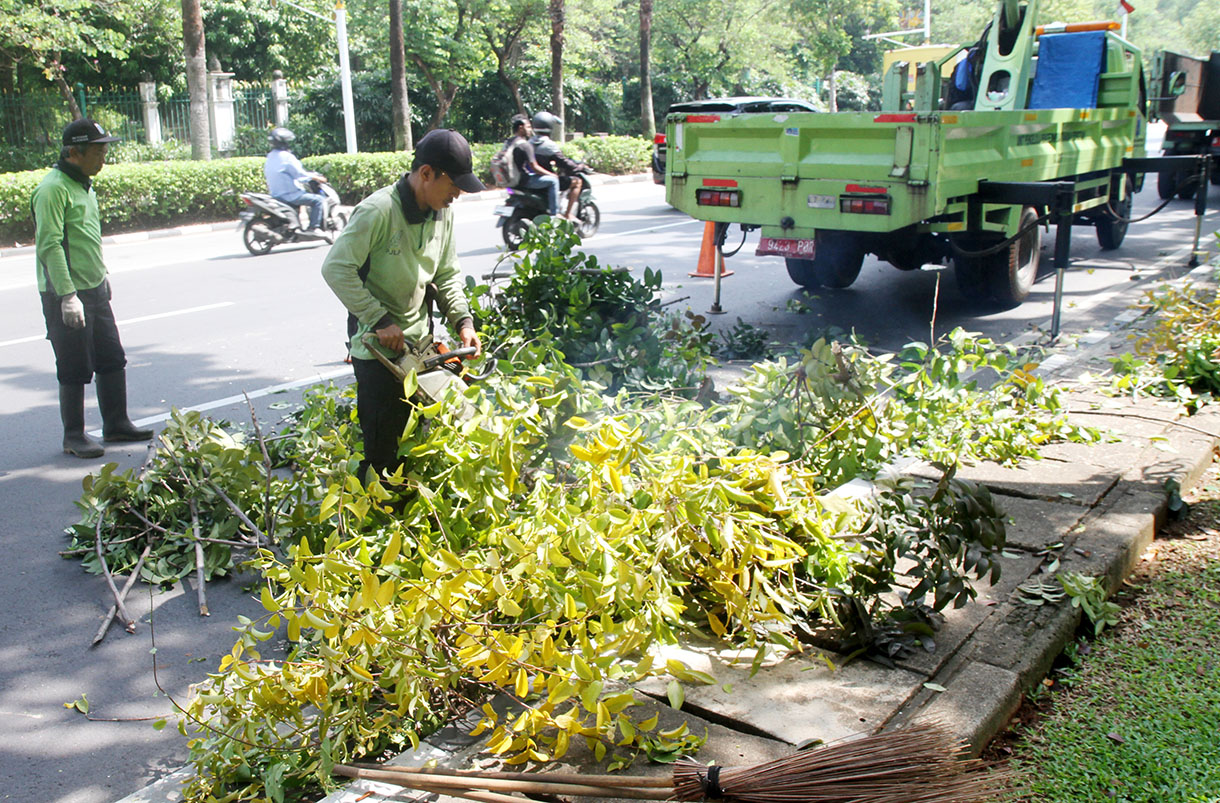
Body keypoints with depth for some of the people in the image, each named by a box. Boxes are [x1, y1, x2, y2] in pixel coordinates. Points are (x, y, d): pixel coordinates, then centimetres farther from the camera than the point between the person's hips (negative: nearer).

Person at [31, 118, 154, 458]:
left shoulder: (84, 185, 13)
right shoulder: (53, 189, -16)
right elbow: (50, 246, -22)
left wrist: (102, 274, 24)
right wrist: (68, 296, -25)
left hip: (94, 290, 9)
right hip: (65, 297, -9)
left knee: (112, 360, 13)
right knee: (75, 370, 0)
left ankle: (116, 424, 24)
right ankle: (74, 436, 13)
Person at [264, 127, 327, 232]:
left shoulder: (269, 158, 13)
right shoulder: (286, 156, -14)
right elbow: (299, 173, -18)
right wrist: (316, 177, -5)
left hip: (275, 195, 10)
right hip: (290, 195, -10)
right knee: (319, 200, -8)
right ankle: (314, 227, -15)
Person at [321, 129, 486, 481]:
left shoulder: (442, 213, 5)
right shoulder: (377, 210, -20)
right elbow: (336, 268, -21)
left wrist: (463, 321, 0)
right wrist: (380, 320, -22)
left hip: (420, 346, 7)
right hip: (378, 351, -7)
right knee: (382, 452, -2)